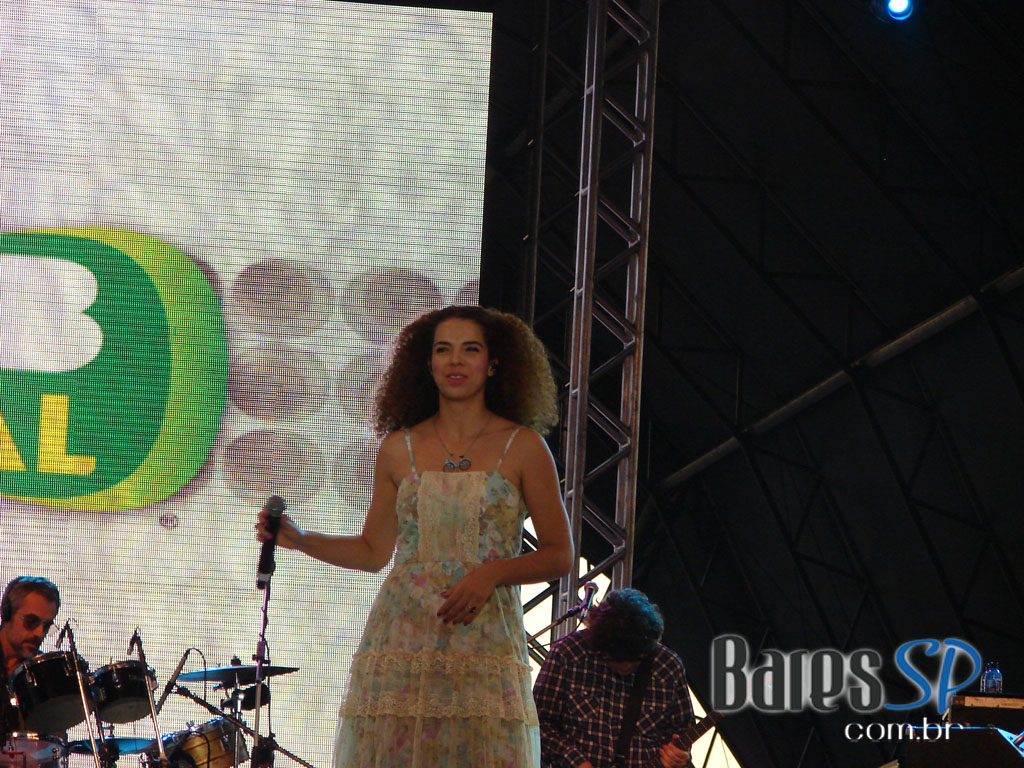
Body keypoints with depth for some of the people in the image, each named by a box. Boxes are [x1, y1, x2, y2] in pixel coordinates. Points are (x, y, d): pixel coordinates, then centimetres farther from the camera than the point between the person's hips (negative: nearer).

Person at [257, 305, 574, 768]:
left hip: (484, 640, -2)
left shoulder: (523, 447, 3)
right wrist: (298, 539, 4)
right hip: (401, 638, 2)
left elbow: (559, 555, 4)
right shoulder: (399, 448, 10)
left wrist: (493, 572, -11)